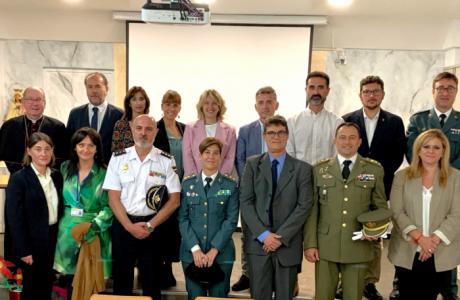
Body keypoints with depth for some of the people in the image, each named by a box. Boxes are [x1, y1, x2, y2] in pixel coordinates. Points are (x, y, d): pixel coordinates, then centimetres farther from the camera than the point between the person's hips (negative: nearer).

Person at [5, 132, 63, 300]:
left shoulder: (56, 176, 6)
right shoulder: (18, 179, -11)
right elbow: (14, 218, -13)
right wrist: (23, 250, -16)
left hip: (53, 240, 5)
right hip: (32, 242, -5)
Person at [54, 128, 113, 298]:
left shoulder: (104, 173, -5)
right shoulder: (65, 168, 7)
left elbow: (109, 207, -7)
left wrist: (92, 225, -18)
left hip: (94, 234, -3)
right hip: (68, 232, 3)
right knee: (71, 281, 10)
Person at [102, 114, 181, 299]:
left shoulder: (166, 161, 0)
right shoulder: (118, 158, 2)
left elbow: (174, 200, -2)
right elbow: (113, 197, -2)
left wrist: (150, 225, -9)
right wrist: (130, 226, -11)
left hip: (154, 226, -1)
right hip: (123, 225, 1)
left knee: (151, 280, 8)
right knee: (121, 279, 11)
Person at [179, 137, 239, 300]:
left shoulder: (230, 186, 2)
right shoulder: (188, 184, 6)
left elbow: (231, 220, -3)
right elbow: (183, 218, 1)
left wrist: (214, 249, -12)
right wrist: (195, 248, -10)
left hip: (221, 253, -1)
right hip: (191, 253, 1)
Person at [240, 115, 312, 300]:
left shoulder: (302, 168, 4)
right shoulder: (252, 164, 5)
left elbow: (304, 206, -4)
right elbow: (245, 202, -1)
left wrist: (281, 236, -11)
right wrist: (263, 234, -11)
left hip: (288, 243, 0)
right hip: (257, 242, 0)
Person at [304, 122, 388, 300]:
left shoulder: (374, 170, 4)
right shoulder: (319, 169, 3)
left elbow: (381, 206, 8)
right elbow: (312, 208, 1)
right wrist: (310, 243, -4)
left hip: (358, 246, 0)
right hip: (325, 246, 0)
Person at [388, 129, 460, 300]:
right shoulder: (402, 176, 4)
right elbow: (396, 212, -3)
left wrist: (435, 239, -15)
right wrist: (419, 237, -15)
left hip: (441, 254, 0)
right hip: (407, 252, 1)